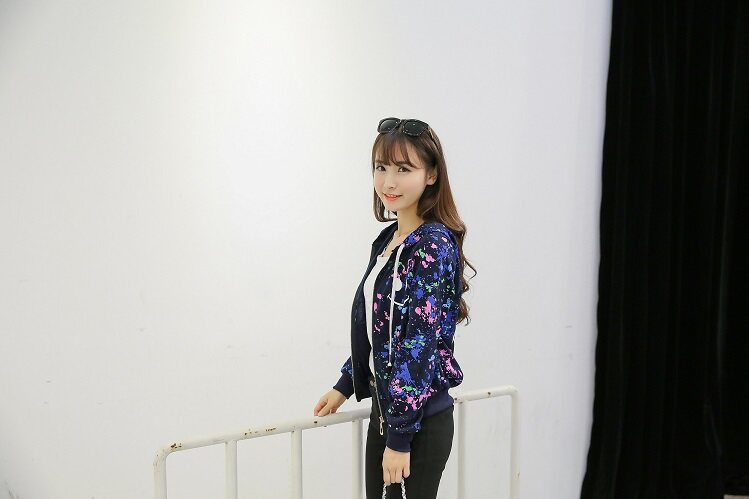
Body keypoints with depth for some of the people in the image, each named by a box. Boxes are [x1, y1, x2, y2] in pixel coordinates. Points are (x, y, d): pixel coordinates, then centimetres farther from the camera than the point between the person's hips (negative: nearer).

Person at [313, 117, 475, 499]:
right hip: (385, 408, 8)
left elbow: (421, 343, -21)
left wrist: (400, 437, -20)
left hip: (421, 418, -8)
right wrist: (345, 385, 19)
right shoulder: (387, 240, 8)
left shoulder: (434, 246, -18)